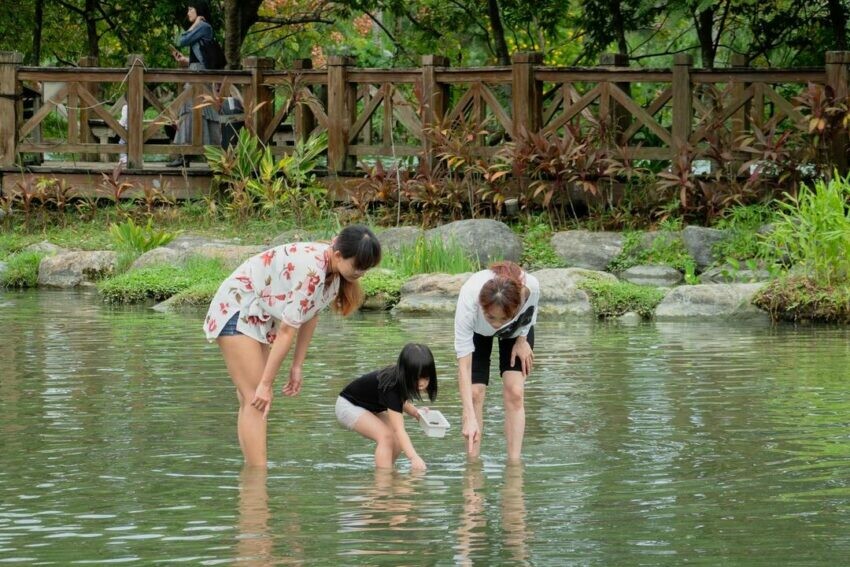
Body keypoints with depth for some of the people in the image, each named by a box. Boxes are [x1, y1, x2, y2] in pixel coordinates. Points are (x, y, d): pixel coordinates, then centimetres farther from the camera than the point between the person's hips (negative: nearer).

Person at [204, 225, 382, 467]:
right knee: (255, 400, -16)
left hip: (258, 317, 10)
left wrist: (297, 366, 9)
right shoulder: (310, 269, -31)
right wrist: (266, 384, -21)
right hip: (235, 309, -10)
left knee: (252, 403, 8)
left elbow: (310, 316, 7)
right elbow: (287, 330, -27)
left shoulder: (332, 269, -4)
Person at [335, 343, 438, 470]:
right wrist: (414, 457, -54)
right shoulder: (391, 386, -39)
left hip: (371, 407, 8)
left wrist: (414, 412, -13)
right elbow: (399, 430, -43)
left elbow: (401, 401, 8)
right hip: (349, 406, -8)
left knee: (398, 442, -9)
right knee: (386, 436, -28)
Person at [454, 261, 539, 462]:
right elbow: (464, 364, -43)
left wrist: (522, 339, -16)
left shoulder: (531, 287, -43)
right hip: (478, 331, -1)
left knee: (514, 393, -13)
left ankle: (514, 463, -11)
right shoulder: (468, 300, -46)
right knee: (475, 393, -12)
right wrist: (469, 418, -48)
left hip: (518, 330, 1)